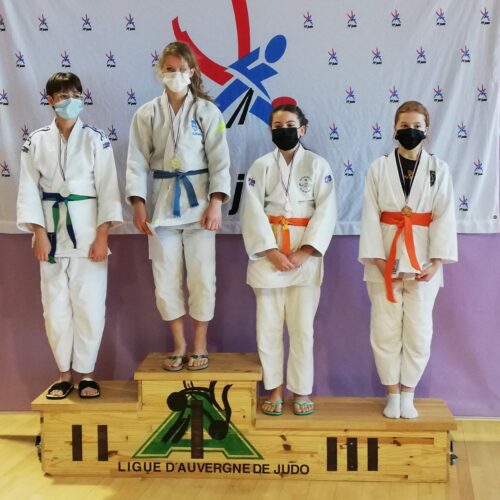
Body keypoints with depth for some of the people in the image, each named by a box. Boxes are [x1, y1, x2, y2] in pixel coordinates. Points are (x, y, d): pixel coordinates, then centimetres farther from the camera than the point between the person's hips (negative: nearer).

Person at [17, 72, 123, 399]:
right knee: (56, 306, 7)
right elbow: (29, 190, 2)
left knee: (89, 305, 1)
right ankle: (65, 373, 21)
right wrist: (39, 234, -7)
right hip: (52, 231, 2)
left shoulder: (96, 139, 0)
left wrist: (102, 236, -10)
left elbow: (108, 189, -3)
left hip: (88, 231, -1)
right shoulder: (36, 142, 3)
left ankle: (86, 372, 16)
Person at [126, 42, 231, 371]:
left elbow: (219, 160, -4)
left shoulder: (207, 111, -1)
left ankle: (200, 344, 19)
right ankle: (179, 344, 22)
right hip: (162, 203, 2)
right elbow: (137, 162, 2)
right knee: (166, 278, 7)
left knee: (202, 276, 3)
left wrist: (215, 202, -13)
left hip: (198, 202, -2)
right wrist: (139, 205, -7)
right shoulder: (147, 114, 3)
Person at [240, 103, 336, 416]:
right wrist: (272, 253, -12)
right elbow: (253, 213, -2)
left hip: (305, 255, -1)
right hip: (268, 254, 1)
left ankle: (302, 390, 15)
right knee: (269, 326, 4)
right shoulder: (261, 166, 5)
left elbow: (326, 212, -4)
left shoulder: (318, 165, 2)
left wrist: (303, 253, -13)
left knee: (302, 327, 2)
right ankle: (275, 388, 17)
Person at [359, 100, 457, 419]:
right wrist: (378, 259, -11)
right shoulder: (379, 168, 2)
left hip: (423, 259, 0)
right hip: (386, 258, 0)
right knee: (386, 330, 4)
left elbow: (444, 217, -2)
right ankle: (392, 394, 19)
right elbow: (370, 216, -2)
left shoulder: (439, 169, 3)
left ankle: (408, 394, 20)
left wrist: (436, 262, -11)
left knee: (418, 330, 4)